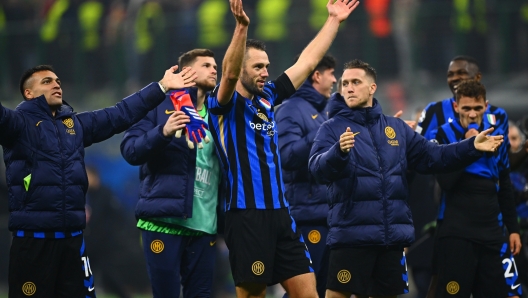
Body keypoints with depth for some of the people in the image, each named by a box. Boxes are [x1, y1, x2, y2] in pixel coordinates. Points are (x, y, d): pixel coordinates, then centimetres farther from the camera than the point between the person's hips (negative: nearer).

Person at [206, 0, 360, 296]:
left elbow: (306, 62, 21)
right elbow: (229, 73, -25)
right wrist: (242, 27, -39)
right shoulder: (226, 105, -4)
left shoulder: (267, 98, 15)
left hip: (281, 214, 7)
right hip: (247, 216, -7)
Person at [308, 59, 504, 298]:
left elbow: (430, 157, 16)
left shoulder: (397, 128, 15)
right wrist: (339, 151, -37)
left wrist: (471, 147, 6)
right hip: (351, 233, -5)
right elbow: (318, 169, -16)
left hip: (393, 234, 5)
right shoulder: (332, 128, -1)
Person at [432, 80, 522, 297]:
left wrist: (513, 229, 13)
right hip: (457, 233, -4)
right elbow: (446, 183, -13)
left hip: (492, 233, 4)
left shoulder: (496, 135, 10)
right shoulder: (445, 135, -2)